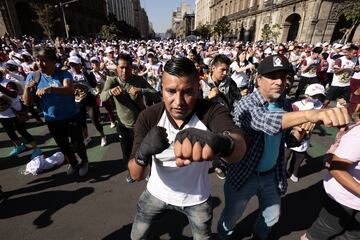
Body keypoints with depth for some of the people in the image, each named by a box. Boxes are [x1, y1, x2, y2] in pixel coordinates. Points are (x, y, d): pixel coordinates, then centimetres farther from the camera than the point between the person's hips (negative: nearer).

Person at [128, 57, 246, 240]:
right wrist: (143, 153, -46)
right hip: (157, 192, 2)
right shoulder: (148, 117, -22)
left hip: (196, 197, -1)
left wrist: (222, 142, -70)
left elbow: (239, 146, -46)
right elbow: (136, 175, -23)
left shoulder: (212, 112, -26)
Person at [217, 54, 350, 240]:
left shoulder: (286, 106, -4)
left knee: (272, 216, 26)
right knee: (231, 216, 17)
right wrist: (310, 114, -60)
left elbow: (291, 142, 5)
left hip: (272, 175, 6)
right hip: (244, 175, -5)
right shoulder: (244, 105, -24)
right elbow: (266, 121, -45)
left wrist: (300, 131, -17)